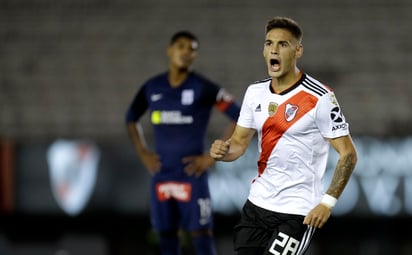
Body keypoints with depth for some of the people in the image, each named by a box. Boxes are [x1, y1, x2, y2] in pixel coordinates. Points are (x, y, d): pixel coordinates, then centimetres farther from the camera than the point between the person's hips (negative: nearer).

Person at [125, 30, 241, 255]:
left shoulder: (203, 88, -8)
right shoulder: (152, 88, 6)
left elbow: (239, 117, -8)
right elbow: (131, 118, 24)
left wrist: (213, 156, -10)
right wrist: (142, 152, 11)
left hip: (191, 175, -5)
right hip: (161, 175, 5)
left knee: (200, 236, -6)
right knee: (166, 237, 7)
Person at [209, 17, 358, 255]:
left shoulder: (319, 98, -14)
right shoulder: (255, 92, 6)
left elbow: (348, 154, -11)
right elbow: (239, 142, 13)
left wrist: (328, 202, -19)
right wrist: (223, 150, -11)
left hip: (297, 212, -7)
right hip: (257, 203, 7)